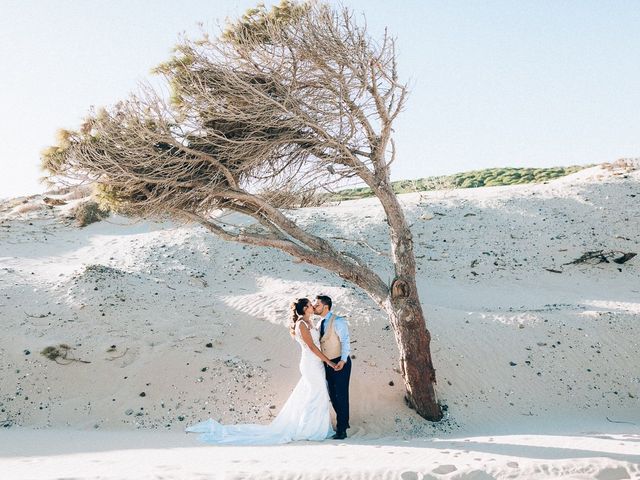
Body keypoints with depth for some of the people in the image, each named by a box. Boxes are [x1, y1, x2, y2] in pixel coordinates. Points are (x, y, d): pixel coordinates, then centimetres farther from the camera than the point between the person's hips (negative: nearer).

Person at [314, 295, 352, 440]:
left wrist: (342, 360, -30)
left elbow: (345, 341, -21)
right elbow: (316, 342, 22)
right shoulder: (321, 324, 11)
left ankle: (341, 429, 1)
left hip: (340, 363, -8)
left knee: (341, 395, -5)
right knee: (333, 395, 14)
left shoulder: (337, 321, -15)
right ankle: (343, 422, 30)